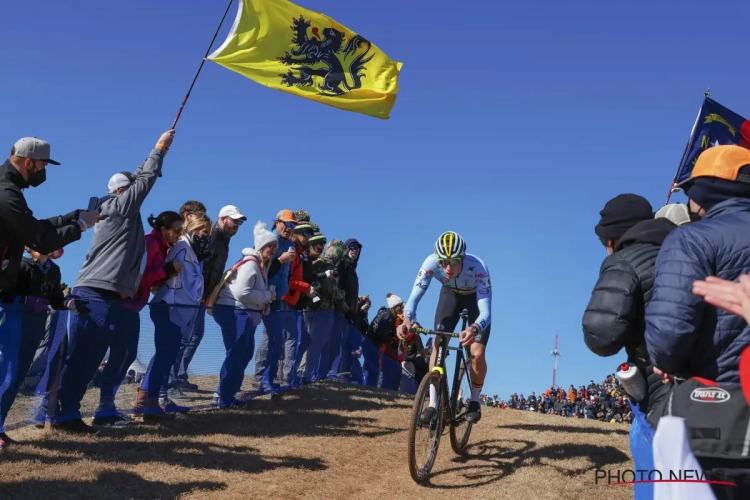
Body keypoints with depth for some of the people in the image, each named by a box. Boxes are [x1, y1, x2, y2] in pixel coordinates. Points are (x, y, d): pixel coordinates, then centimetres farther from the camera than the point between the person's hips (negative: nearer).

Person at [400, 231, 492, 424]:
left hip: (476, 298, -2)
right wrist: (407, 320, -55)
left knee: (477, 354, -15)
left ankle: (475, 401, 10)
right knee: (438, 344, -16)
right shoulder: (431, 263, -35)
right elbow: (414, 297, -34)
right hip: (450, 294, 2)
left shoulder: (478, 268, -42)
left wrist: (474, 328, -69)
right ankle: (433, 404, -9)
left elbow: (485, 311, -47)